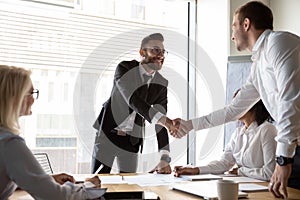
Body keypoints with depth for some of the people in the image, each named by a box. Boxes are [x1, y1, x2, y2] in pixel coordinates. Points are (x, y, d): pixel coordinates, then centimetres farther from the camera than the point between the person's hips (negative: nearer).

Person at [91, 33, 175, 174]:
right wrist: (164, 120, -43)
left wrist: (165, 159, -20)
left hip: (132, 140, 4)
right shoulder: (124, 68, -13)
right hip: (108, 133, -3)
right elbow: (133, 100, -30)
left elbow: (160, 124, -8)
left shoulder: (161, 84, -3)